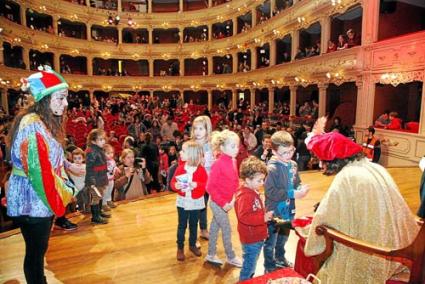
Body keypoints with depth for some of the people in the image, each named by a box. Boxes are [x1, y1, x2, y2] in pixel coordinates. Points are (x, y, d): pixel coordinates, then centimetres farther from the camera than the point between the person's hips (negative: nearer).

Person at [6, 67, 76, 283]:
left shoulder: (45, 122, 9)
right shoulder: (33, 125, -21)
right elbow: (38, 170, -24)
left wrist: (66, 188, 6)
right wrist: (66, 192, -13)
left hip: (41, 198, 9)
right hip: (34, 200, -9)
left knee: (38, 250, 20)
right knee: (35, 252, 7)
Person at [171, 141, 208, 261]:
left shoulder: (201, 169, -12)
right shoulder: (180, 168, -6)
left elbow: (206, 184, -10)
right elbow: (173, 181, -2)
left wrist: (197, 185, -26)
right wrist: (175, 186, -24)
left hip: (196, 202, -1)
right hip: (183, 201, 1)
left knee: (194, 225, 16)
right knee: (182, 225, 10)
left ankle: (192, 245, 35)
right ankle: (180, 248, 24)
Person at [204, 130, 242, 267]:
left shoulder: (233, 161, 0)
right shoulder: (218, 164, -23)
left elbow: (235, 182, 11)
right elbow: (210, 187, -22)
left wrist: (233, 198, 0)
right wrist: (222, 203, -19)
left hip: (226, 202, 7)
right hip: (218, 203, -7)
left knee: (215, 228, 19)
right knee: (227, 230, 8)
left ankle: (211, 255, 35)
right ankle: (231, 257, 29)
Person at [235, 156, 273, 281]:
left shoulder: (252, 192, 6)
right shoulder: (245, 196, -26)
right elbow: (244, 217, -35)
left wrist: (265, 216, 5)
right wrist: (263, 218, -29)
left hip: (256, 237, 10)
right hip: (251, 239, -10)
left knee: (252, 265, 25)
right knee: (249, 266, 8)